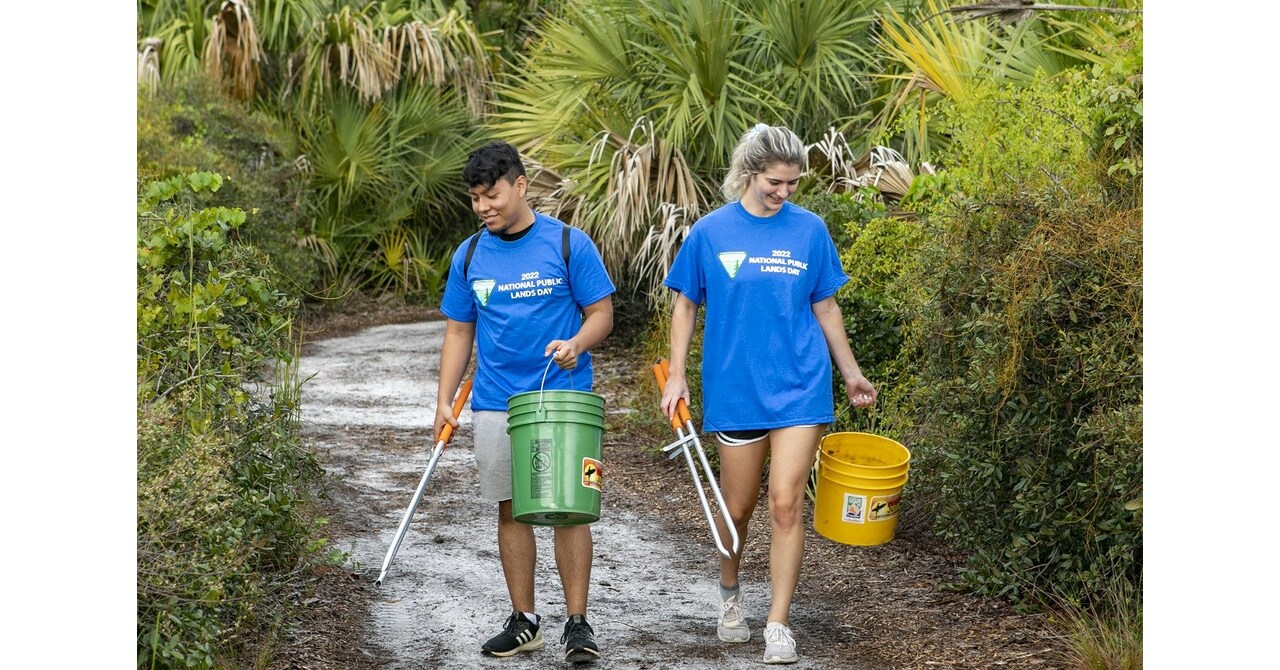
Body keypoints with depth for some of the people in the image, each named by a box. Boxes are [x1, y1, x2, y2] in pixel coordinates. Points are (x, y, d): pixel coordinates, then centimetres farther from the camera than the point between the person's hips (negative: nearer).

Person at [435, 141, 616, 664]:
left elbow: (601, 313, -1)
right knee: (511, 510, 8)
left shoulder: (568, 244, -4)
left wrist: (576, 344, -22)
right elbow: (459, 331, 13)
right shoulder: (469, 256, 7)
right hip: (495, 404, 4)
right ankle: (523, 621, 17)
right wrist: (444, 401, 5)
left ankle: (577, 622, 2)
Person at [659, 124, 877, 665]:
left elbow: (825, 306, 11)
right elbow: (685, 304, 7)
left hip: (799, 388, 0)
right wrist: (676, 375, 1)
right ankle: (729, 593, 39)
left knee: (785, 504, -9)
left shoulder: (809, 230, 1)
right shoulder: (711, 232, -2)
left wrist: (851, 373, 14)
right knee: (737, 508, 11)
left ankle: (778, 624, -2)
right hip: (734, 390, 0)